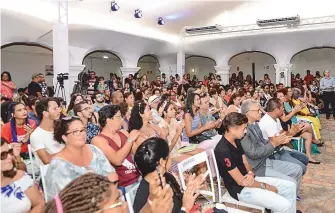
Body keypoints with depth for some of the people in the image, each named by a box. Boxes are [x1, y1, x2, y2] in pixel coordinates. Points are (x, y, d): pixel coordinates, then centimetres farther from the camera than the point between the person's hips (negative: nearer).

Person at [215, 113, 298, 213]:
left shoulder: (236, 141, 3)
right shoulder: (223, 151, -27)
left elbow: (245, 163, 10)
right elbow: (241, 181, -23)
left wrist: (250, 174, -15)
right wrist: (265, 186, -11)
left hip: (248, 179, 9)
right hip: (241, 189, -9)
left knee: (290, 186, 10)